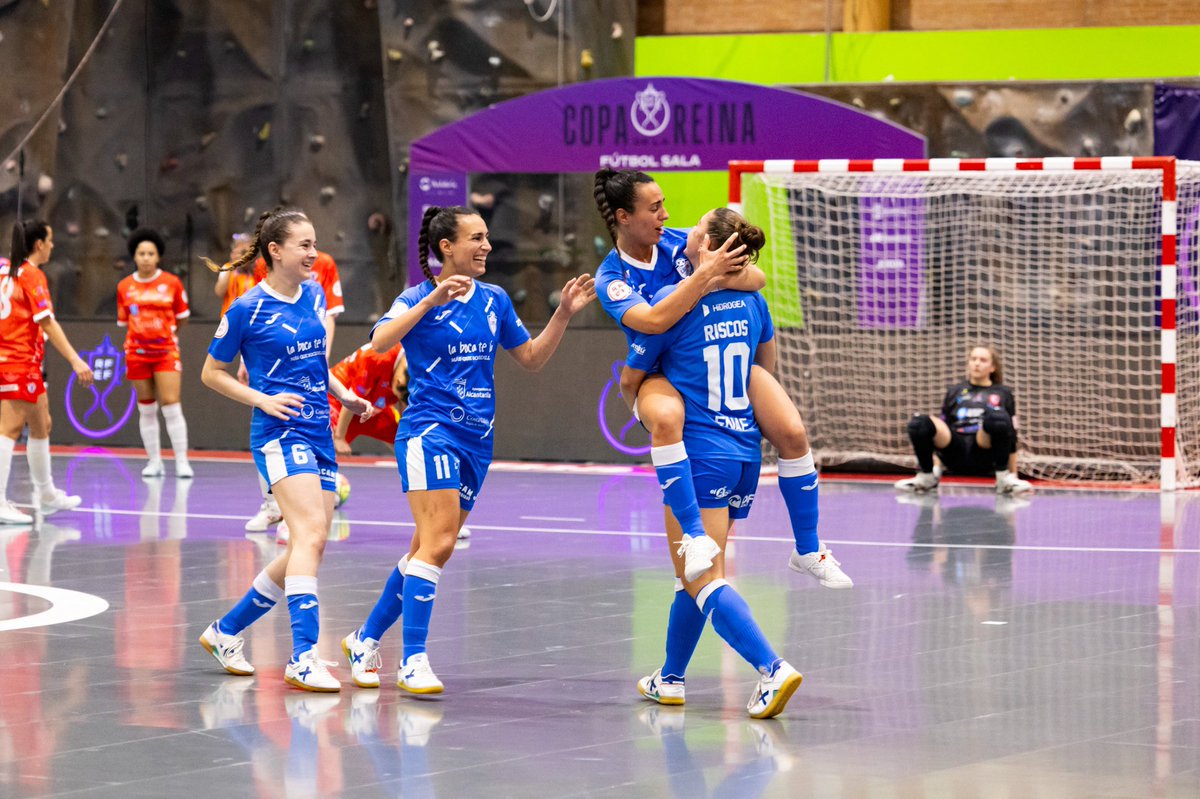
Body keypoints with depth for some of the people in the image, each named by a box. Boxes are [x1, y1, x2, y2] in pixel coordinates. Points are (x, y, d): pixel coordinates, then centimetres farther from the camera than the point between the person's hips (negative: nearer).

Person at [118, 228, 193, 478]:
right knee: (146, 410, 6)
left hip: (166, 351, -2)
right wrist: (141, 334, 6)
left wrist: (166, 333, 10)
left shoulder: (172, 283, -1)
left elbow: (182, 317, 9)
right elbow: (124, 322, 12)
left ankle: (182, 461, -5)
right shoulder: (125, 287, 3)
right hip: (137, 353, 2)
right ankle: (154, 461, 14)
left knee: (171, 406, -9)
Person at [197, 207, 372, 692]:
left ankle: (226, 632, 23)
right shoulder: (247, 309, -7)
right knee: (311, 534, -24)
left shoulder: (315, 296, 12)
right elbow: (212, 373, 1)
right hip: (280, 433, -8)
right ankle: (303, 659, -29)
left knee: (307, 550, 7)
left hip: (319, 435, 8)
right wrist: (263, 400, -11)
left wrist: (344, 396, 11)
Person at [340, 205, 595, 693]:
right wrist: (433, 299, -32)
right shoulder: (420, 298, -5)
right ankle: (414, 662, -17)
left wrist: (564, 314, 6)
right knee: (438, 543, -18)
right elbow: (380, 341, -23)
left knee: (429, 550, 10)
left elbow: (532, 359, 19)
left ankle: (365, 640, 25)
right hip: (429, 430, -6)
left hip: (476, 440, 6)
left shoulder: (494, 300, 12)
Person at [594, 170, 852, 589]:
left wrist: (714, 278, -30)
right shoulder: (611, 279, -10)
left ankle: (808, 551, -2)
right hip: (663, 376, -3)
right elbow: (651, 321, -30)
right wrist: (704, 275, -35)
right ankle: (694, 535, -38)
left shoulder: (678, 242, -3)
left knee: (793, 432, -17)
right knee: (665, 418, -40)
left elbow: (757, 278, -10)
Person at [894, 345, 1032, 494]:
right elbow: (941, 426, 25)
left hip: (985, 452, -2)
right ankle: (926, 476, -6)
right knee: (919, 423, -28)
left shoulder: (1003, 393, 19)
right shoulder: (954, 392, 24)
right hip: (955, 454, 2)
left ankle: (1003, 477, -19)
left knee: (997, 416, -36)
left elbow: (1012, 437, 16)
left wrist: (1013, 474, 11)